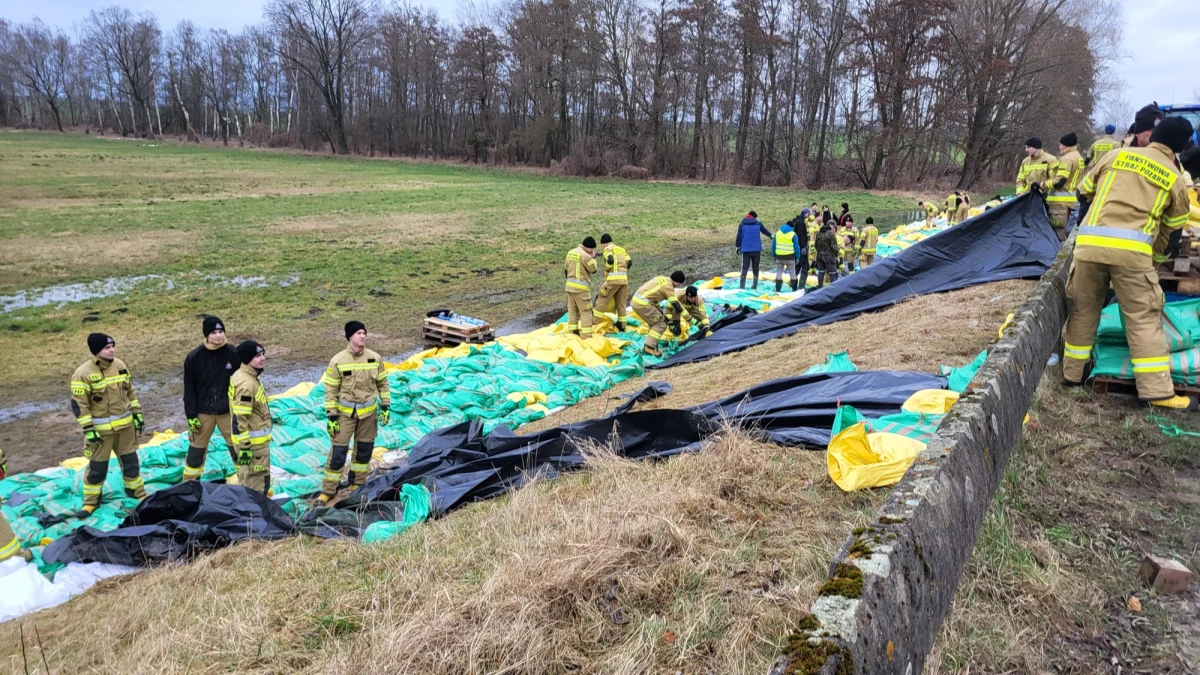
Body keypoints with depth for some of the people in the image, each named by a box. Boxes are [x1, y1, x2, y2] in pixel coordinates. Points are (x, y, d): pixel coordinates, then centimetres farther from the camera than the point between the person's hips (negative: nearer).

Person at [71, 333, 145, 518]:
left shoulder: (120, 365, 1)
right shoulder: (83, 373, -17)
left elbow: (130, 392, 12)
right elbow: (79, 404, -14)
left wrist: (137, 414, 10)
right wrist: (89, 430, -16)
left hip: (125, 424, 5)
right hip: (100, 428, -5)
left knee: (130, 460, 15)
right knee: (97, 466, 6)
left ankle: (136, 491, 30)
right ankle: (91, 501, 21)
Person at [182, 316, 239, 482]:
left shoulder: (233, 354, -7)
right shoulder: (194, 357, -9)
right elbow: (189, 389, -3)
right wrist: (191, 415, -5)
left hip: (228, 411, 0)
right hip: (203, 412, 0)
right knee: (196, 449, 11)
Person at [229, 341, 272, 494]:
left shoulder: (243, 376, 8)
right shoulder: (246, 384, -24)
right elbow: (239, 419, -25)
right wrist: (244, 447, -23)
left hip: (253, 439, 10)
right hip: (253, 442, -10)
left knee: (248, 480, 22)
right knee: (257, 482, -2)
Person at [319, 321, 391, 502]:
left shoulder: (375, 358, -4)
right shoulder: (338, 361, -12)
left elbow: (382, 384, 7)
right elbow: (331, 390, -8)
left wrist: (385, 407, 3)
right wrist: (331, 416, -10)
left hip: (368, 412, 3)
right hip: (345, 413, -3)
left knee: (364, 450, 13)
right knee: (338, 451, -2)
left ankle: (357, 484, 31)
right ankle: (328, 490, 12)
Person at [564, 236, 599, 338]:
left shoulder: (570, 252, 9)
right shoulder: (585, 255, -17)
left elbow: (565, 268, 16)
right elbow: (593, 269, -8)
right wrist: (593, 258, 3)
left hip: (570, 286, 8)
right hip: (581, 288, -8)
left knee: (572, 310, 16)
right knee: (586, 312, -2)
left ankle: (572, 332, 21)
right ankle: (586, 336, -3)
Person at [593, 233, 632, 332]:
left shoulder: (607, 249, 1)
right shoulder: (621, 249, 21)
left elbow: (610, 260, -17)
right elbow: (629, 262, 12)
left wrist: (606, 270, -1)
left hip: (613, 279, -6)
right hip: (624, 279, 6)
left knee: (602, 299, 4)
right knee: (621, 303, 11)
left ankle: (593, 320, 8)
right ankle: (621, 327, 13)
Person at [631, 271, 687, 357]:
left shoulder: (663, 280, 17)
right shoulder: (668, 285, -12)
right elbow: (676, 305, -13)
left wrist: (660, 313, 24)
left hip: (636, 300, 10)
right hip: (643, 304, -10)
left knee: (655, 323, 21)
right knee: (661, 324, -3)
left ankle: (650, 345, 21)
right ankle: (649, 347, -7)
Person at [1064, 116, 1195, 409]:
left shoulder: (1116, 155, 16)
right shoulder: (1175, 179, 13)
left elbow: (1085, 192, 25)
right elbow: (1172, 228, 21)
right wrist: (1156, 256, 37)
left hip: (1089, 242, 2)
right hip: (1131, 249, -2)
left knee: (1083, 309, 14)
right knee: (1143, 317, 3)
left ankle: (1072, 373, 22)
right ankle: (1157, 390, 2)